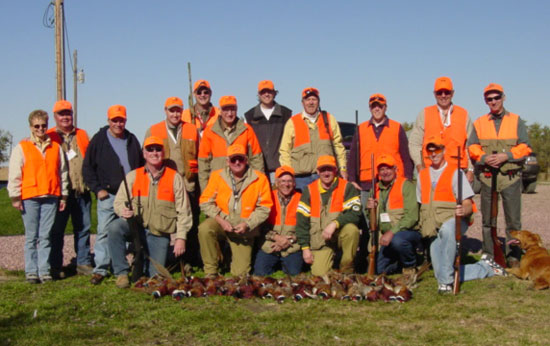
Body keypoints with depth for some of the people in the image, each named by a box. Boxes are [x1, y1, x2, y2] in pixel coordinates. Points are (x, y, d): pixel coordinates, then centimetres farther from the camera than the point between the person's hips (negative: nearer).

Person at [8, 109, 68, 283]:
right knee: (31, 237, 3)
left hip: (51, 197, 2)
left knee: (46, 236, 3)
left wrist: (63, 195, 14)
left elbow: (62, 172, 15)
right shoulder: (21, 148, 3)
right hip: (29, 198, -2)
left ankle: (44, 270, 8)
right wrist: (15, 197, -3)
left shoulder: (55, 147, 11)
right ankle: (31, 272, 8)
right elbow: (14, 175, 2)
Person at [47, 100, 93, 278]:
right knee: (57, 230, 0)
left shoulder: (82, 135, 15)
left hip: (81, 190, 4)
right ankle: (56, 267, 7)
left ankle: (84, 263, 15)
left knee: (83, 228, 7)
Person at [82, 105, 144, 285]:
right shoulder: (99, 140, 2)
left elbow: (141, 166, 18)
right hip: (108, 195, -3)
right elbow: (87, 168, 2)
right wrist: (97, 189, -6)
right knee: (104, 231, -6)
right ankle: (100, 270, -2)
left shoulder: (132, 140, 12)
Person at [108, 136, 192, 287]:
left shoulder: (174, 178, 1)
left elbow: (183, 210, 0)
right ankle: (121, 273, -17)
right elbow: (118, 202, 2)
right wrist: (123, 211, -23)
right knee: (114, 227, -31)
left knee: (155, 277, -4)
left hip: (159, 234, 0)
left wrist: (180, 238, -7)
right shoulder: (133, 176, 5)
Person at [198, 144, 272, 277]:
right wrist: (220, 219, -18)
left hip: (244, 229, 0)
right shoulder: (217, 176, -3)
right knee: (204, 228, -34)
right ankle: (211, 272, -16)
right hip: (221, 223, 1)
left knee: (240, 274, -3)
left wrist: (247, 224, -17)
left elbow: (264, 208, -5)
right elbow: (205, 202, -4)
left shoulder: (259, 179, -6)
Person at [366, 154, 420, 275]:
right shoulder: (376, 189, 10)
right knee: (379, 269, -5)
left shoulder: (406, 185, -9)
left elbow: (411, 216, -19)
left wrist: (392, 232, -26)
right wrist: (371, 209, -6)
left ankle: (410, 266, -7)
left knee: (397, 239, -37)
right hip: (388, 237, 6)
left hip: (410, 232, -6)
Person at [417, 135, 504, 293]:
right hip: (434, 231, 5)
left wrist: (463, 211, -31)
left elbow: (468, 205, -9)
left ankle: (445, 281, -35)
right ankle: (485, 268, 14)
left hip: (453, 222, -5)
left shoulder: (455, 172, -2)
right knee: (441, 273, -7)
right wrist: (424, 227, 9)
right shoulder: (422, 175, 14)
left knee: (446, 229, -43)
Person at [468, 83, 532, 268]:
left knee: (513, 219, -1)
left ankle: (513, 256, 8)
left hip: (511, 177, -2)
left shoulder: (516, 121, 7)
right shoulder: (479, 123, 12)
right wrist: (484, 157, -11)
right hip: (487, 176, 2)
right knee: (487, 219, 7)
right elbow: (472, 147, 8)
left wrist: (506, 156, -13)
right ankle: (488, 255, 16)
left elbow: (525, 147, 1)